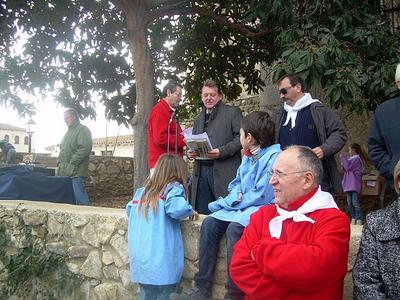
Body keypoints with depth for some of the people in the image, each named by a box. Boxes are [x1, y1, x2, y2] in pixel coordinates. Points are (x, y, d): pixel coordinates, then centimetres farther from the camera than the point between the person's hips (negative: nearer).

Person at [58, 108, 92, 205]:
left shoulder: (82, 130, -5)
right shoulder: (69, 131, 23)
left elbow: (85, 148, -17)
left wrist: (72, 163, -17)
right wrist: (60, 163, 16)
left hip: (76, 171, -9)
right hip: (65, 172, 9)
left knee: (80, 197, -11)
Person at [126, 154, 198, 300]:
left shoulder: (143, 190, 13)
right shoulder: (173, 188, -4)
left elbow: (130, 209, 18)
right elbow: (177, 208, -22)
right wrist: (190, 211, 0)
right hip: (160, 260, -6)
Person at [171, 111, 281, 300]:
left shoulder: (274, 156, -15)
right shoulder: (248, 156, 14)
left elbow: (262, 195, -20)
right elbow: (237, 184, 21)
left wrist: (225, 203, -11)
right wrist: (236, 197, -5)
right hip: (242, 207, 9)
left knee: (234, 229, -33)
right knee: (210, 223, -11)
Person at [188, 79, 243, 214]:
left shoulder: (233, 112, 4)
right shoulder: (198, 118, 22)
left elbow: (240, 137, -5)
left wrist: (221, 151, -17)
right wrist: (190, 152, 5)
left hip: (224, 171, -5)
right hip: (201, 171, 5)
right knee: (203, 212, 4)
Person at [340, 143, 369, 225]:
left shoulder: (356, 159, -7)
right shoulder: (351, 159, 19)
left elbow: (347, 167, -16)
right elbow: (345, 170, 21)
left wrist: (343, 157, -6)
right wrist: (343, 160, 9)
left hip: (354, 184, -9)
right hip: (348, 184, 9)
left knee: (355, 202, -11)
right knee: (349, 203, 6)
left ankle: (359, 219, -8)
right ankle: (353, 218, 12)